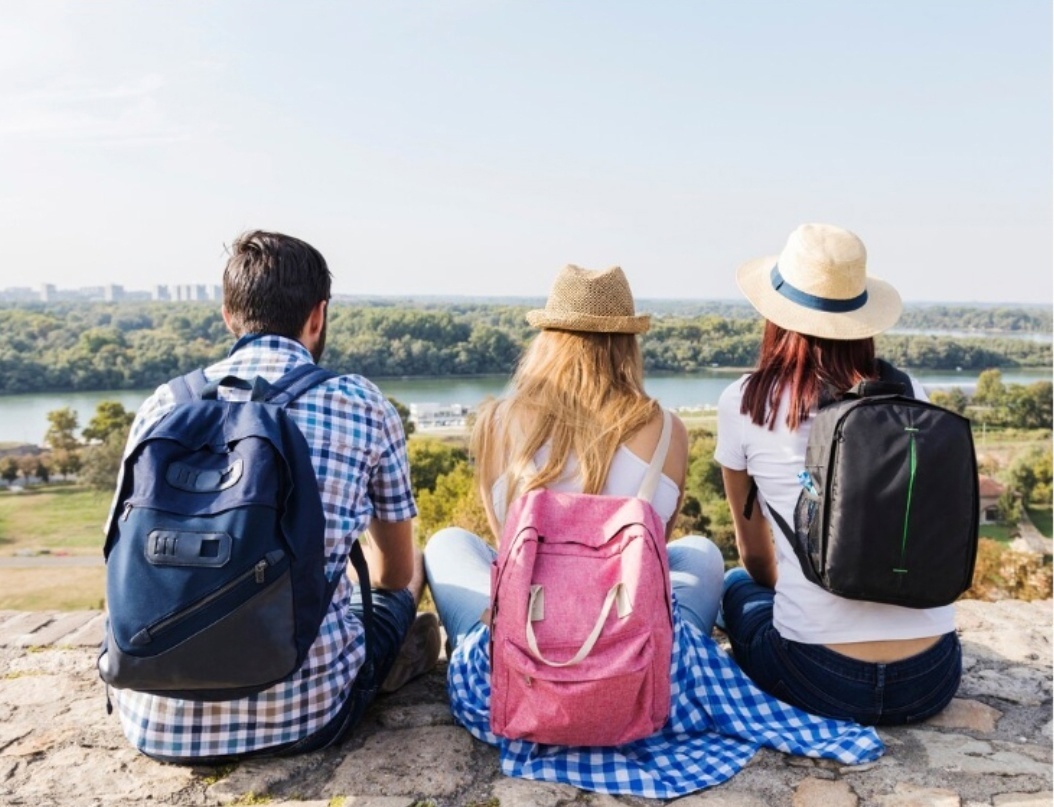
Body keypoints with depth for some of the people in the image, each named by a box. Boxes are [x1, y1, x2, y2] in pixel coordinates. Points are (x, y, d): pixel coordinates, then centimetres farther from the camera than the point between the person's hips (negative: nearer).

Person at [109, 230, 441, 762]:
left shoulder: (162, 405, 1)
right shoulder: (364, 407, -6)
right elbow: (395, 573, 7)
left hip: (158, 724, 3)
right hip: (304, 716, -2)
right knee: (414, 566, 22)